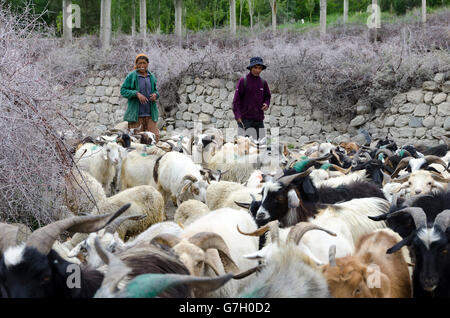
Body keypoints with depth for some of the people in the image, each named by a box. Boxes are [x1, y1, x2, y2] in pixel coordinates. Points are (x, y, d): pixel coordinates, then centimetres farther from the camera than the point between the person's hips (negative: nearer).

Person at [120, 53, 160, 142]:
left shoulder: (152, 77, 12)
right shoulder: (131, 76, -1)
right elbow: (123, 90, -4)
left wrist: (155, 95, 0)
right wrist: (137, 94, -17)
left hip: (150, 114, 4)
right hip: (136, 114, -3)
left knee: (155, 137, -7)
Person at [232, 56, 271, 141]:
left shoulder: (263, 83, 10)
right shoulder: (243, 81, -2)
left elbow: (267, 96, 24)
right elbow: (236, 100, -4)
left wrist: (266, 104, 1)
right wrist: (237, 115, -13)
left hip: (259, 119, 4)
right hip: (245, 119, -4)